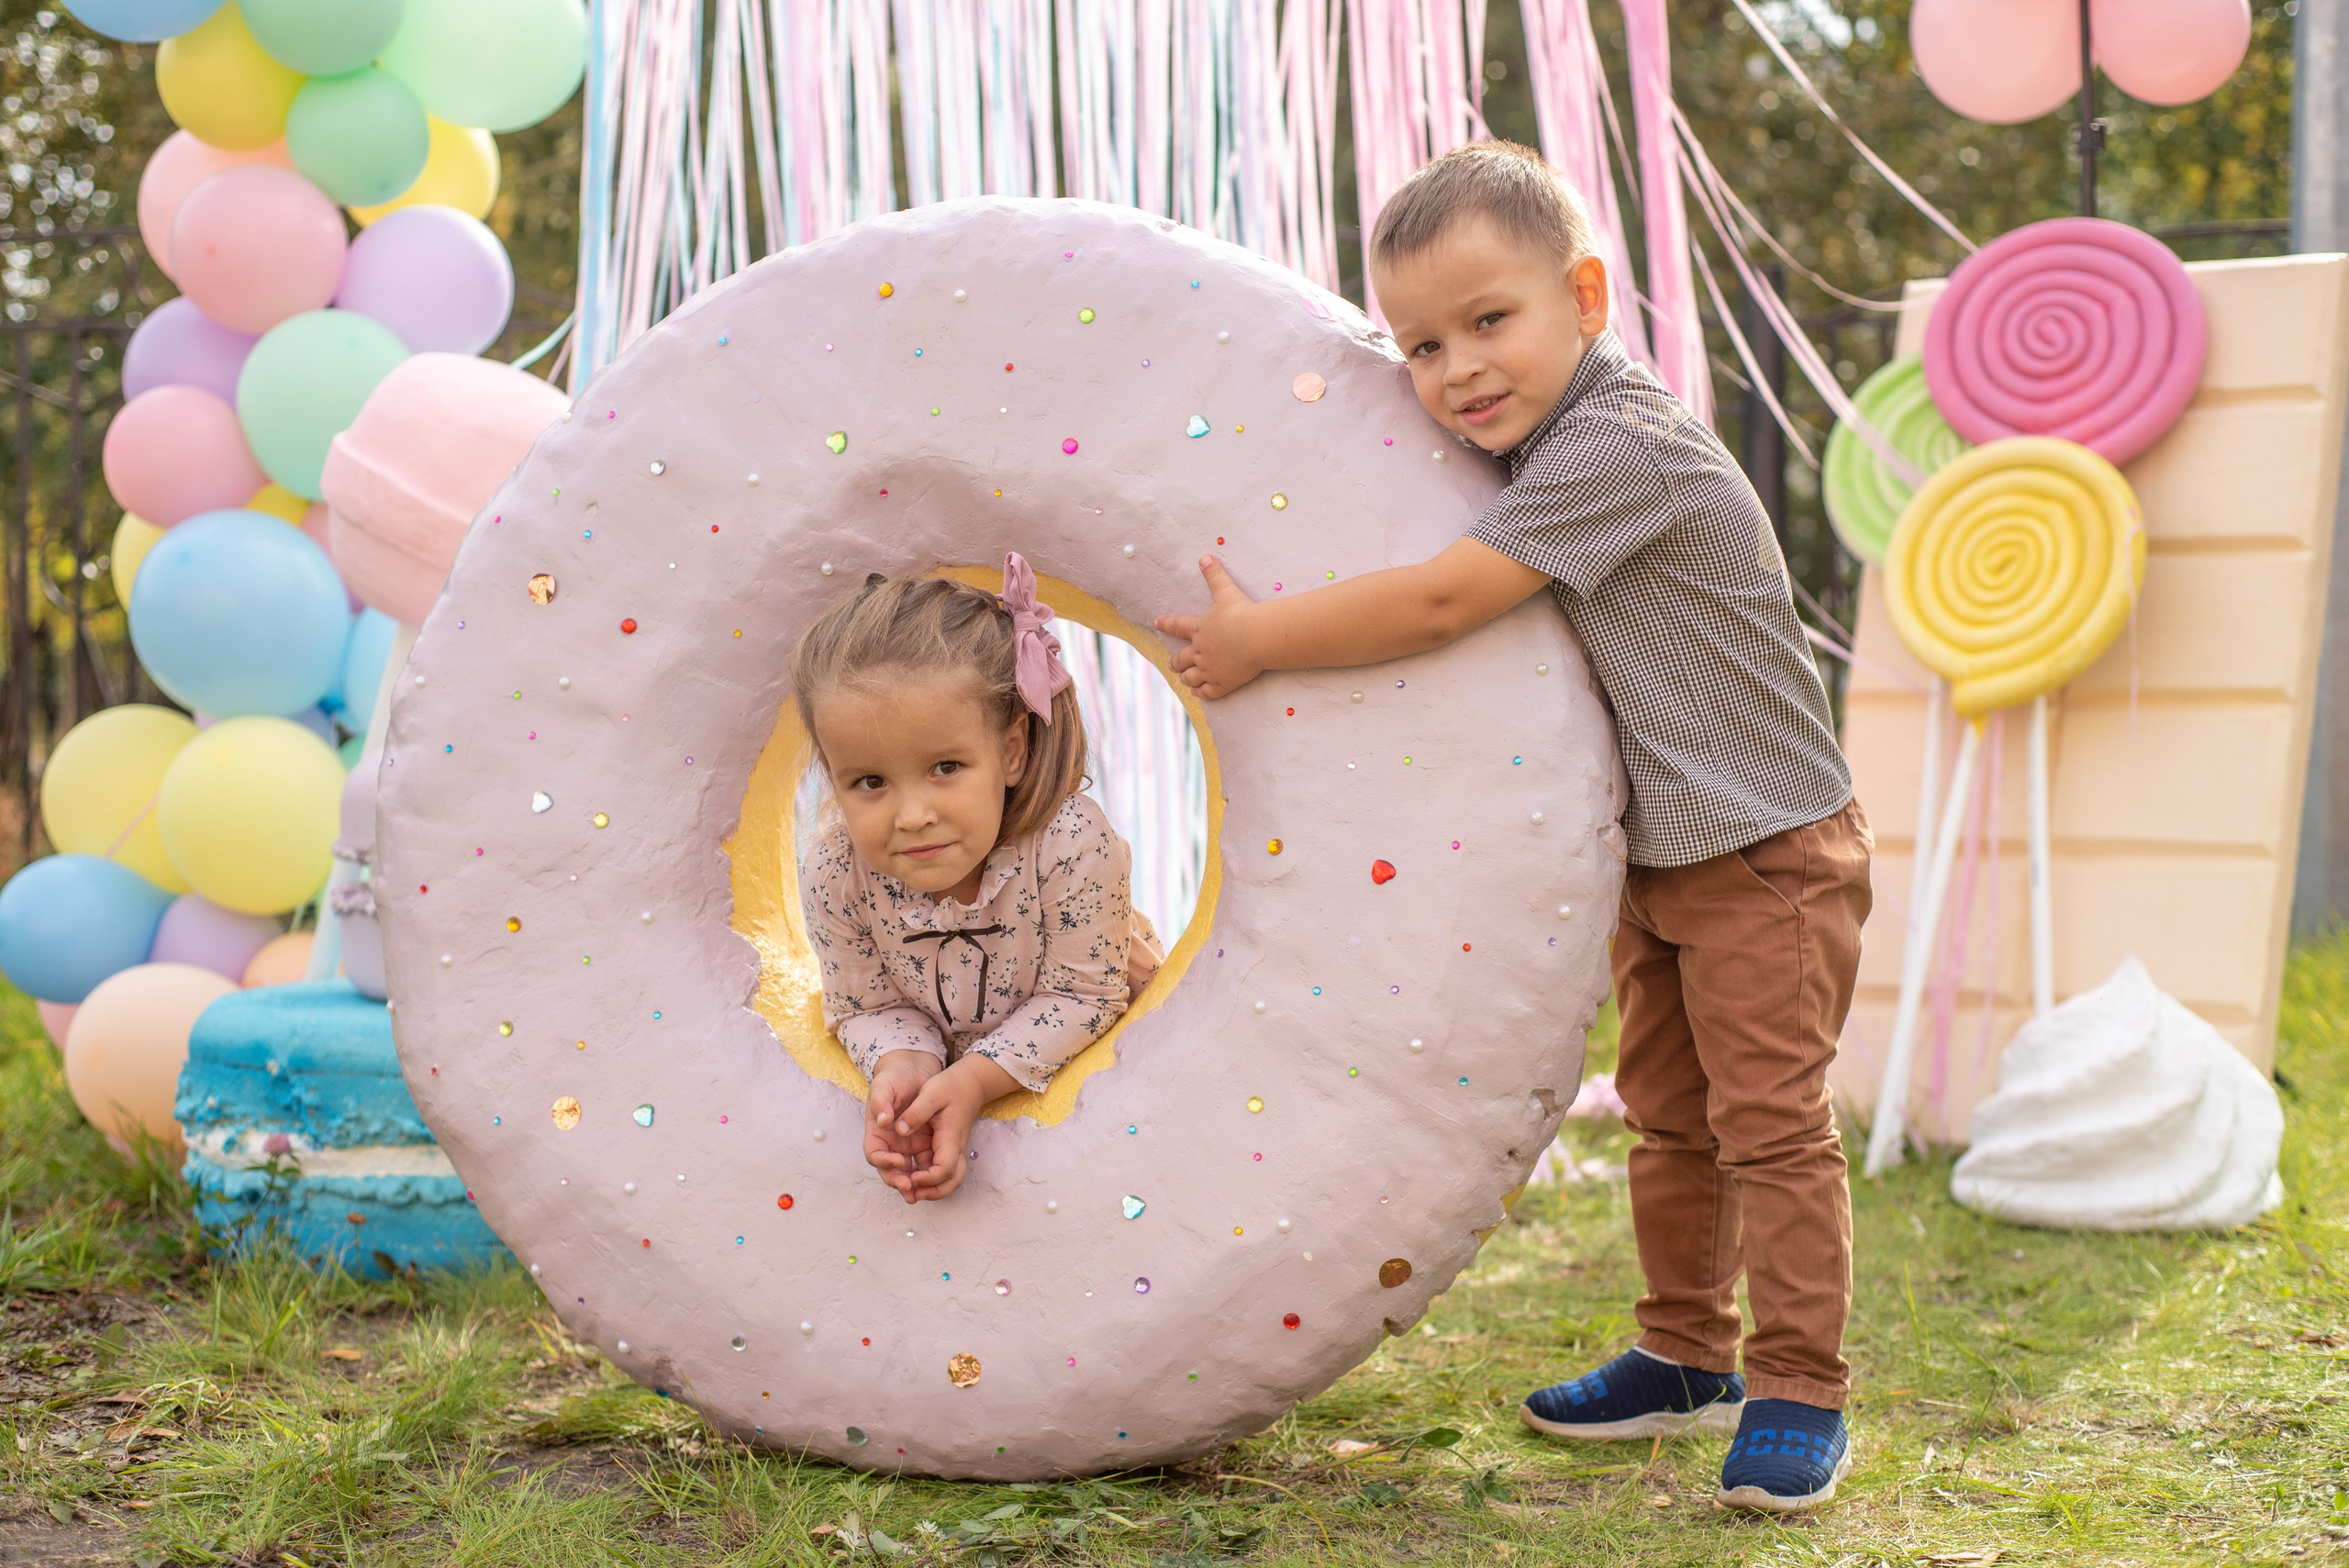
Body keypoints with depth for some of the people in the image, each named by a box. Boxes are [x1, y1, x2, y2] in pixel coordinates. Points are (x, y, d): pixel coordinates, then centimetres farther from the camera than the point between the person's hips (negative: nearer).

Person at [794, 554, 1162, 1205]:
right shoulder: (834, 877, -29)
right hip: (939, 1055, 1)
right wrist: (902, 1063, -36)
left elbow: (1081, 994, -25)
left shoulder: (1076, 847, -36)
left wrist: (975, 1078, -35)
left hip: (1070, 1057, -1)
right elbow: (869, 1006, -14)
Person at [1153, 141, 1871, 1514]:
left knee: (1770, 1119, -5)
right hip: (1659, 851, 10)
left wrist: (1257, 640, -20)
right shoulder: (1551, 447, 5)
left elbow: (1440, 603, -28)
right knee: (1668, 1116, 16)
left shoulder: (1618, 446, -25)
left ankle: (1800, 1390, 3)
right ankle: (1688, 1357, 28)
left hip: (1769, 849, -10)